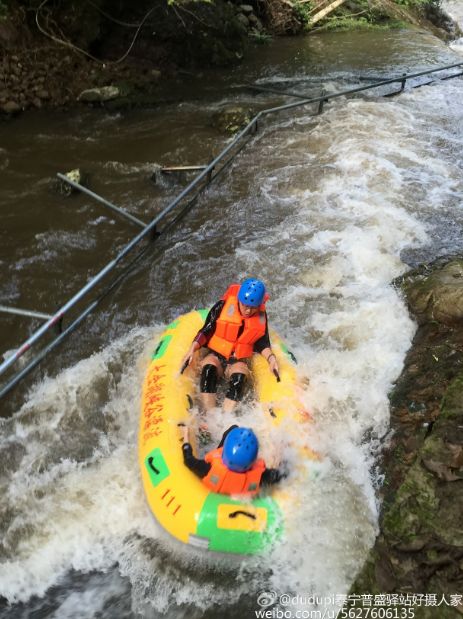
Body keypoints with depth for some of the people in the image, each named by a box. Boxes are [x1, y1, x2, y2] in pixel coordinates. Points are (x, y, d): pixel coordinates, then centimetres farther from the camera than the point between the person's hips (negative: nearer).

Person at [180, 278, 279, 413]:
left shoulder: (261, 316, 1)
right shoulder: (223, 306, -9)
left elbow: (262, 342, 8)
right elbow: (206, 331, -3)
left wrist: (270, 357, -10)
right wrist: (192, 349, -15)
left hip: (238, 361, 1)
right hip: (215, 355, -1)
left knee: (239, 376, -33)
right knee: (208, 367, -35)